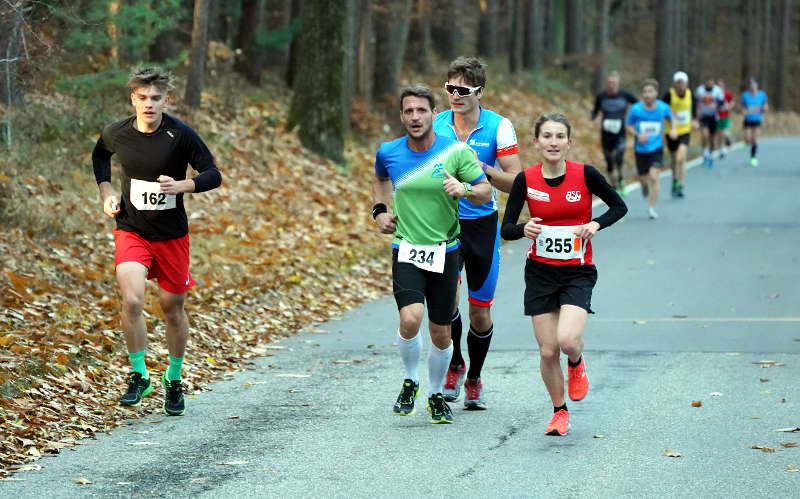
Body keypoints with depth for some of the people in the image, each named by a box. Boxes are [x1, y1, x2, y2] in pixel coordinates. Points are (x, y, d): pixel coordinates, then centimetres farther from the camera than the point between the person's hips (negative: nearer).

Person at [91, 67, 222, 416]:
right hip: (130, 230, 0)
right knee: (132, 300, -21)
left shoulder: (180, 135, -14)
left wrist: (181, 186, -29)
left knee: (173, 309, 11)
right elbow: (100, 156, 18)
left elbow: (213, 175, -11)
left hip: (172, 235, 0)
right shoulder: (117, 134, -6)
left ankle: (173, 380, 33)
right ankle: (139, 376, -3)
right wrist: (106, 192, 4)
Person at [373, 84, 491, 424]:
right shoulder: (389, 153, 0)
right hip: (406, 251, 0)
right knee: (410, 319, -22)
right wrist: (380, 210, 10)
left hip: (444, 252, 0)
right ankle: (410, 381, 4)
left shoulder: (456, 151, -7)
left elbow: (486, 193, -3)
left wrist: (465, 189, -24)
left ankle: (436, 395, 30)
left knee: (440, 333, 7)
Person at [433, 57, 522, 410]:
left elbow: (516, 181, -9)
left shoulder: (499, 127, -7)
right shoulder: (435, 125, -1)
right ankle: (455, 365, 3)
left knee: (480, 312, 5)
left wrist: (483, 169, -24)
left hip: (483, 225, 0)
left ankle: (474, 378, 26)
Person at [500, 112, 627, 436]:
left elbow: (619, 206, 4)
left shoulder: (585, 174, -9)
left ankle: (576, 365, 15)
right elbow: (506, 229, -3)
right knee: (548, 351, 1)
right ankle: (559, 411, 24)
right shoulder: (526, 180, -5)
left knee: (568, 340, -22)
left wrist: (595, 224, -15)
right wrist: (524, 229, -25)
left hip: (578, 272, -2)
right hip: (540, 272, 2)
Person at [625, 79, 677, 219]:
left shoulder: (663, 108, -8)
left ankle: (652, 207, -6)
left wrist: (674, 129, -7)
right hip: (641, 149, 1)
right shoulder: (636, 109, -11)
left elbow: (672, 118, 12)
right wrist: (637, 135, -16)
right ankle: (645, 185, 52)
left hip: (656, 148, -1)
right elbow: (628, 125, 2)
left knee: (653, 177, -17)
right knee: (643, 178, 13)